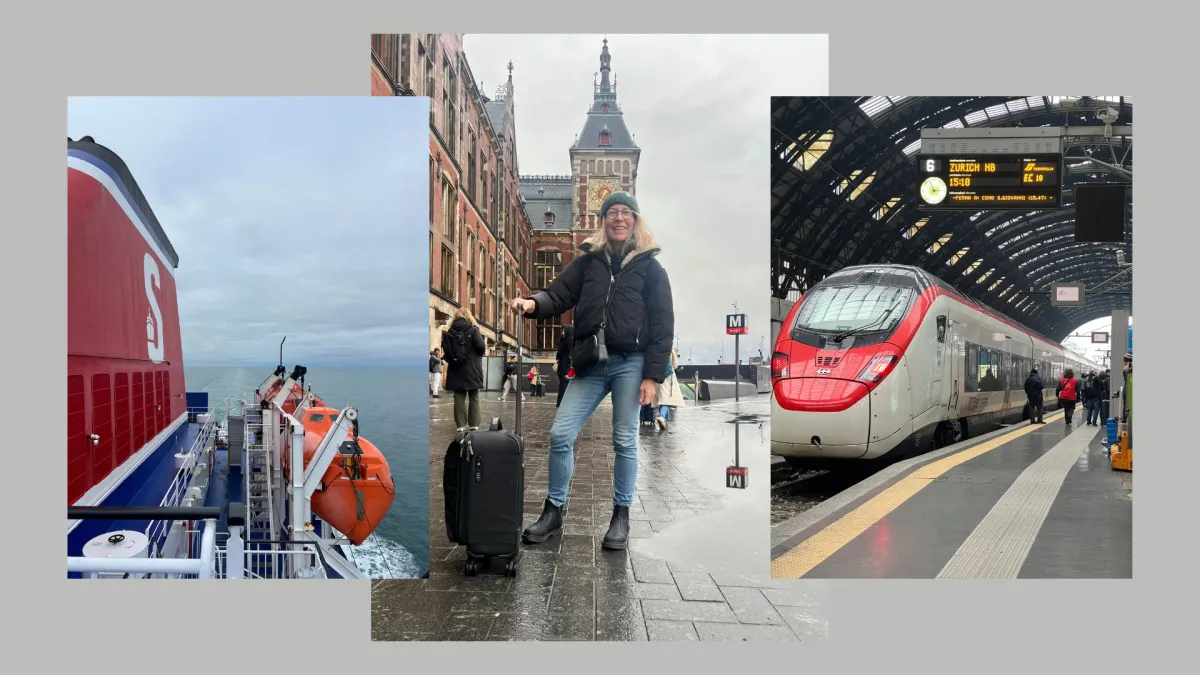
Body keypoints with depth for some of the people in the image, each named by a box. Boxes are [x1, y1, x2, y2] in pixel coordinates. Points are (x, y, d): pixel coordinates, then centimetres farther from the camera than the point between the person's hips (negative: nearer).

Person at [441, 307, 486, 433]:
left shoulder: (450, 332, 5)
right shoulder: (473, 330, -7)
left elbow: (446, 349, 4)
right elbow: (481, 347, -14)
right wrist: (477, 354, 6)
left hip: (456, 369, 3)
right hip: (472, 369, -3)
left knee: (459, 397, 6)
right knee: (474, 397, 7)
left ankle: (461, 424, 3)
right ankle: (474, 424, 6)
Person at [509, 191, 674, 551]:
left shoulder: (650, 267, 3)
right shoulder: (588, 260, 11)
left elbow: (662, 325, -1)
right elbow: (559, 294, 3)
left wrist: (653, 376, -8)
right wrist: (534, 303, -21)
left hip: (631, 362, -2)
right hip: (592, 364, 3)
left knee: (624, 440, 3)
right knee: (560, 434, -1)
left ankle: (621, 515, 19)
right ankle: (553, 510, 15)